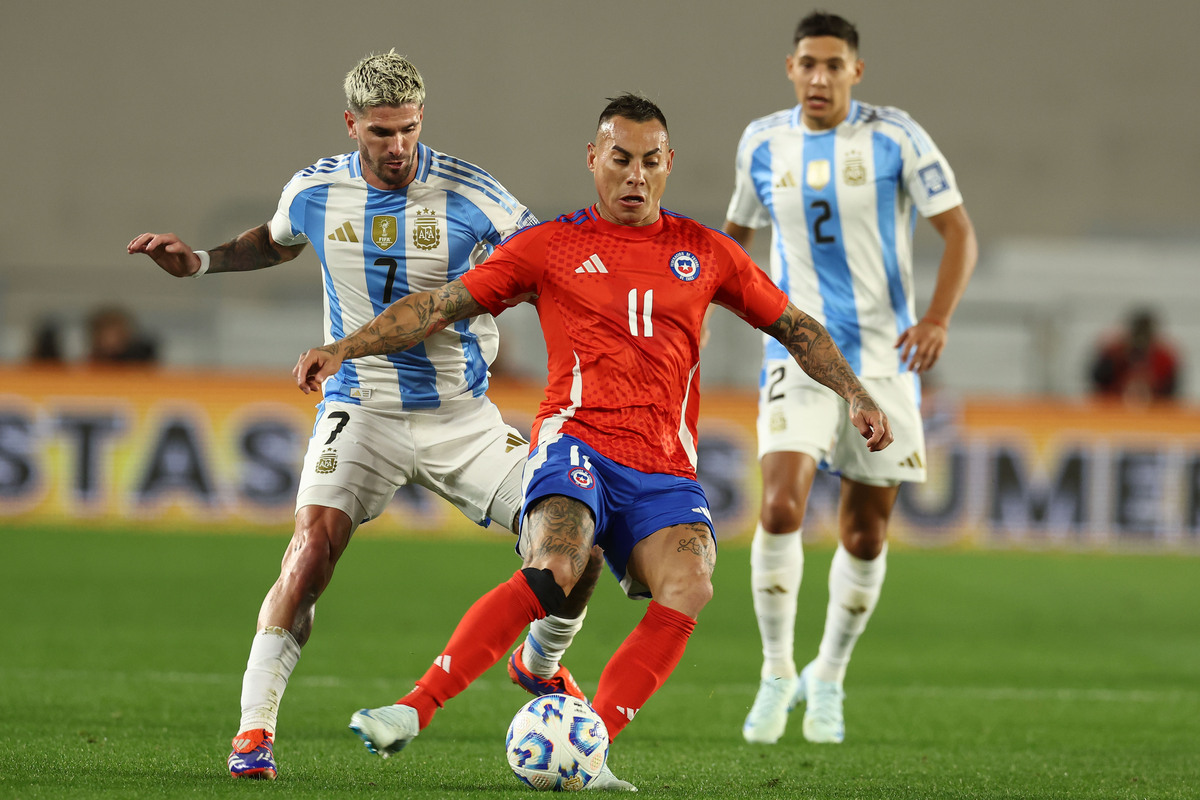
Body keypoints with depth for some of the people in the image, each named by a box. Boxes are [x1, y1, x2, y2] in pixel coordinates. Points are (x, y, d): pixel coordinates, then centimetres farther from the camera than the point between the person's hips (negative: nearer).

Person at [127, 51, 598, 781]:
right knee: (315, 543, -24)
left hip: (461, 413, 0)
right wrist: (200, 261, 9)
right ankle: (255, 730, -20)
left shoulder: (468, 193, -11)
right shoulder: (315, 192, -3)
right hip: (362, 411, 0)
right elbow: (277, 242, 21)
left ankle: (540, 664, 24)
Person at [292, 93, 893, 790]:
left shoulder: (704, 252, 16)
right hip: (579, 442, -3)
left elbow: (794, 326, 25)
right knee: (553, 571, -32)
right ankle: (413, 712, -32)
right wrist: (343, 350, 1)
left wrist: (856, 393, 13)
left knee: (689, 586, -27)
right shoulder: (551, 247, 10)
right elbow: (440, 307, 10)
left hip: (666, 471, 3)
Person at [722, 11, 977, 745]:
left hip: (883, 359, 0)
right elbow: (738, 231, 22)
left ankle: (828, 678, 28)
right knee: (781, 508, -20)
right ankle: (777, 673, -4)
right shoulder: (763, 143, 3)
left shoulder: (895, 137, -6)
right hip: (799, 359, 0)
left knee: (866, 534, 6)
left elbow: (959, 231, -5)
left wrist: (939, 319, -20)